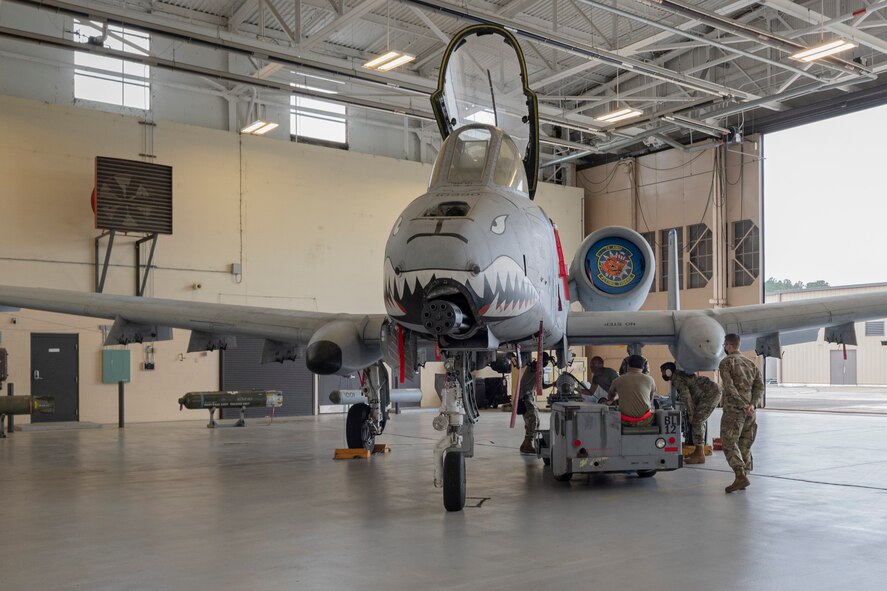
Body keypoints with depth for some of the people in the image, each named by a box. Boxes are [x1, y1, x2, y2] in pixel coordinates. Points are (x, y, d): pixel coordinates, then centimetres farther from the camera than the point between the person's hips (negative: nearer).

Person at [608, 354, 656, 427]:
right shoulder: (649, 380, 3)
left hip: (626, 422, 1)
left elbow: (611, 395, 27)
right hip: (645, 422, -1)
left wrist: (609, 400, 51)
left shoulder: (618, 380, 5)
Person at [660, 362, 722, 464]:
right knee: (699, 421, 15)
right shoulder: (679, 375, 19)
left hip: (711, 393, -10)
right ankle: (699, 451, 21)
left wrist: (691, 414, -8)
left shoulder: (677, 379, -11)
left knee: (697, 421, -9)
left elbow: (686, 397, -16)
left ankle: (700, 455, -7)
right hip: (713, 392, 10)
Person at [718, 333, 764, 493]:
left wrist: (743, 405, -16)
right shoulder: (750, 363, 15)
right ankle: (744, 476, 15)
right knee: (745, 444, 14)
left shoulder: (726, 363, -5)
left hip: (733, 409, -7)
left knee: (729, 443, -6)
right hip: (749, 411, 7)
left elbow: (729, 387, -17)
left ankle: (741, 476, -19)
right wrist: (752, 404, -5)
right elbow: (760, 386, 6)